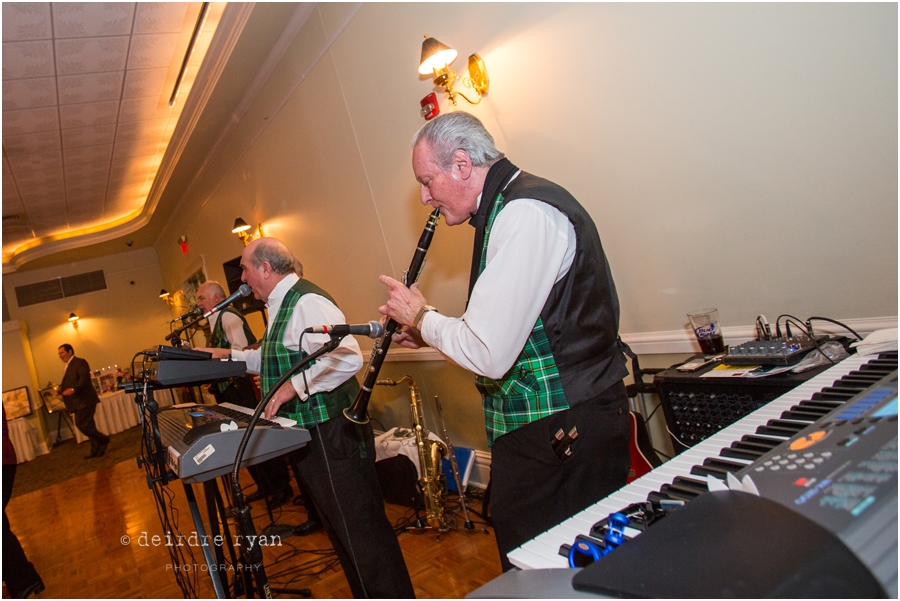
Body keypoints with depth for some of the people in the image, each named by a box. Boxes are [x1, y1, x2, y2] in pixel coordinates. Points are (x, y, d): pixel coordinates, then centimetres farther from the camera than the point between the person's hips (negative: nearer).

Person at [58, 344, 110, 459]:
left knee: (81, 424, -15)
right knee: (87, 426, 8)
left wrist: (73, 389, -34)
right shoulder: (68, 366, 23)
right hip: (79, 402, 10)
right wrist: (62, 388, 7)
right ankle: (96, 450, 11)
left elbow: (84, 379, -21)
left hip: (84, 400, -10)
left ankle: (103, 439, -3)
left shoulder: (80, 362, -7)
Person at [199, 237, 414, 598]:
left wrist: (294, 386, -26)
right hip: (308, 437, 11)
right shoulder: (280, 306, 15)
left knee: (361, 530, -3)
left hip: (332, 436, -11)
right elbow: (277, 360, 30)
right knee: (338, 528, 21)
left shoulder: (306, 301, -18)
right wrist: (230, 356, 24)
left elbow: (348, 357, -30)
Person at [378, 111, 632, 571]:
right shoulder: (505, 209, 13)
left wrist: (420, 316, -6)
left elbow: (487, 355, -24)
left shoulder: (526, 214, -20)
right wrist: (427, 332, 11)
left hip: (564, 433, -10)